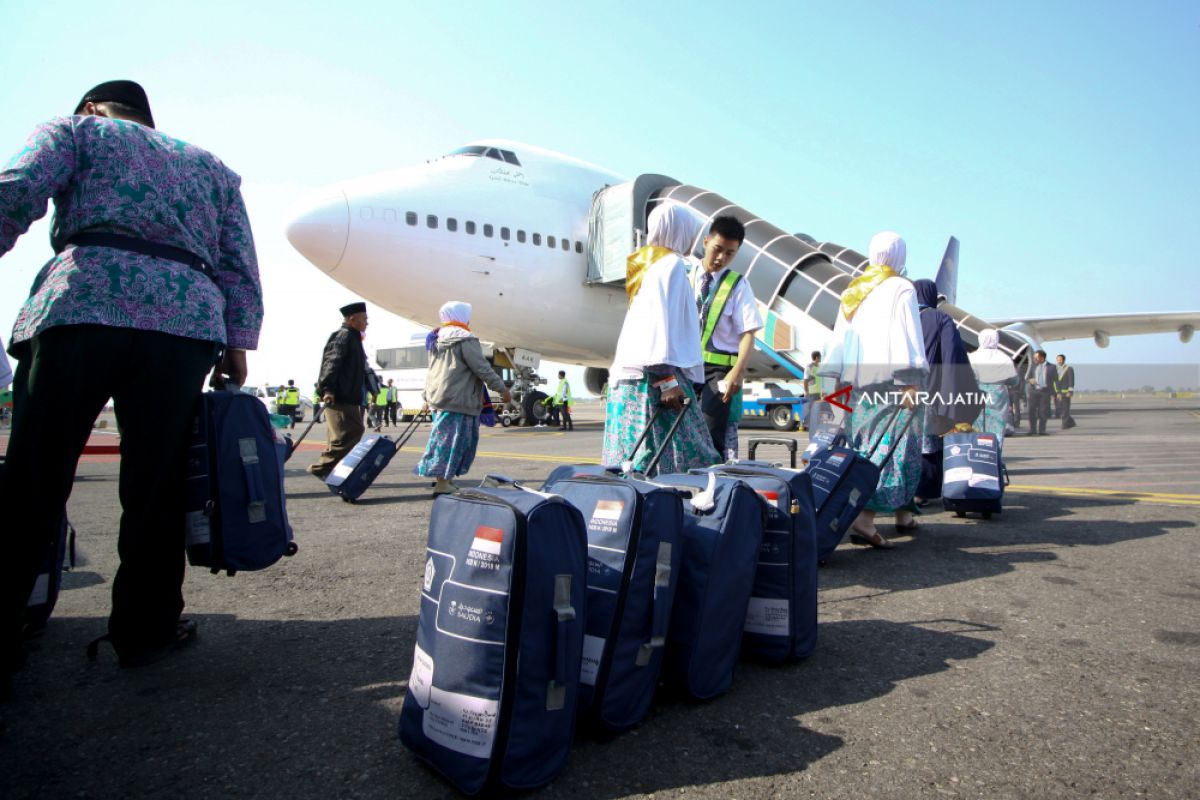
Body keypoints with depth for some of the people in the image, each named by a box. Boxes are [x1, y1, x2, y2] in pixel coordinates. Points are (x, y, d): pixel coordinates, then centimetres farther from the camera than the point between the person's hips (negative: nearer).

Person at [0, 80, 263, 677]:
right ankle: (146, 632, 12)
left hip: (80, 306, -2)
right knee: (155, 490, 5)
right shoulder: (212, 167, 30)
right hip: (187, 319, 2)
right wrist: (237, 343, 11)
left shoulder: (78, 128, 23)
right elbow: (240, 263, 16)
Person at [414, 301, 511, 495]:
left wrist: (428, 397, 28)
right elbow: (482, 368, -14)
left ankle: (445, 477, 21)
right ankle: (443, 482, -6)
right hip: (458, 399, -9)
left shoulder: (436, 339, 17)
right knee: (453, 439, -6)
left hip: (438, 396, 9)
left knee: (445, 438, 16)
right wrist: (502, 388, -7)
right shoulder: (465, 339, -10)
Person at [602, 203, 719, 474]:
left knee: (634, 460, 5)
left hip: (630, 375, 9)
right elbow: (665, 322, -14)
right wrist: (668, 379, -19)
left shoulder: (646, 264, 24)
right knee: (667, 461, -12)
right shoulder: (672, 263, -4)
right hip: (654, 378, -9)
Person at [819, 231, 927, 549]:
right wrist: (911, 382, -13)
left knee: (865, 447, 13)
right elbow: (908, 336, -10)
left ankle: (902, 514, 24)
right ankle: (865, 518, -20)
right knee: (893, 446, -7)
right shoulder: (902, 289, -2)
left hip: (857, 380, 6)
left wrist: (835, 378, 13)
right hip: (892, 380, -6)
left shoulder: (852, 292, 15)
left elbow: (839, 336, 12)